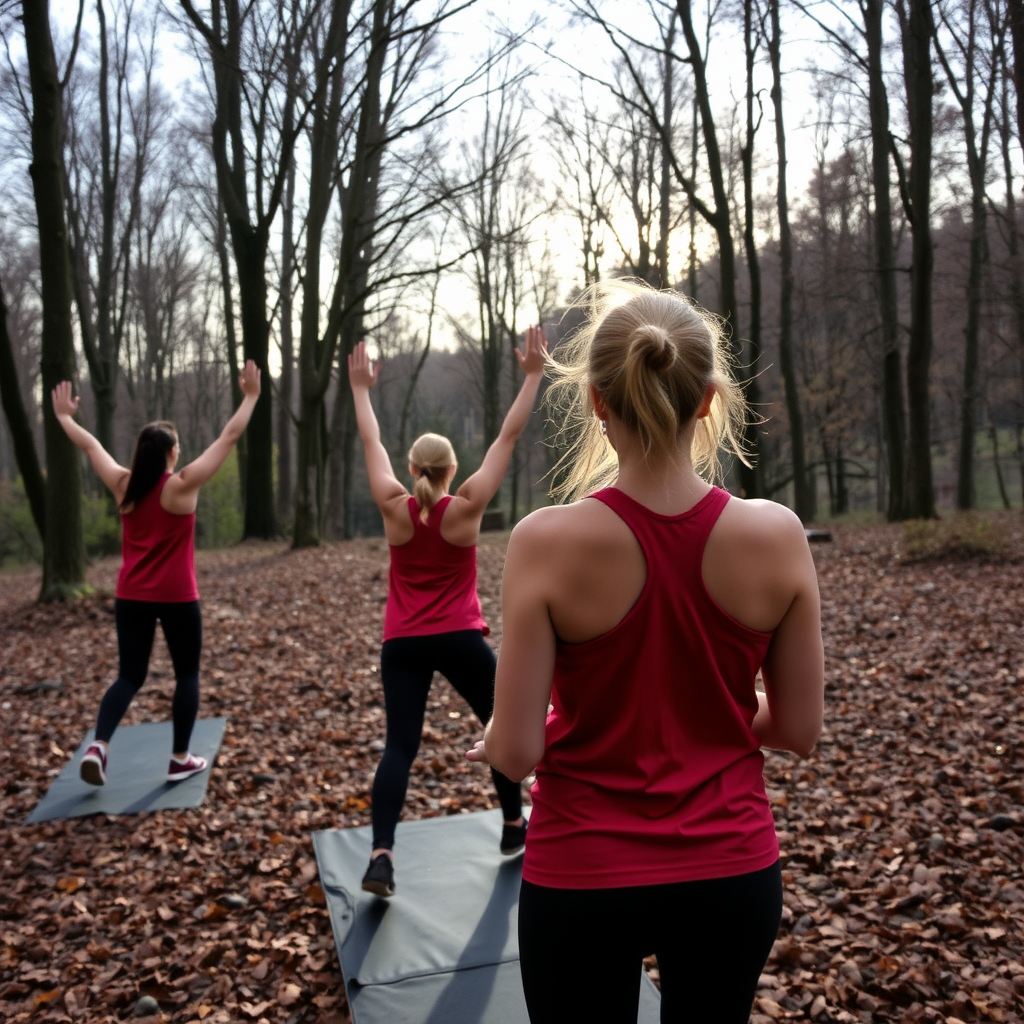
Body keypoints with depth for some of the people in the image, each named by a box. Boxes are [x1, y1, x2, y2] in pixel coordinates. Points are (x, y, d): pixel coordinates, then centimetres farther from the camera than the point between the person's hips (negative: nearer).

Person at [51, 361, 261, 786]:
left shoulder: (123, 485, 0)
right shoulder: (182, 485, -12)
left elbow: (90, 445, 16)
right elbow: (228, 437, -11)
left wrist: (65, 417, 32)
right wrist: (251, 396, -4)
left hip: (130, 596, 4)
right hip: (176, 597, -4)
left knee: (129, 675, 13)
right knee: (187, 674, 11)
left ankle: (98, 745, -5)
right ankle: (181, 759, 14)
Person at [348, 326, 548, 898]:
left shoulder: (394, 508, -3)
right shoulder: (467, 507, -8)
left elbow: (372, 444, 10)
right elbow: (509, 437, -7)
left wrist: (361, 389, 21)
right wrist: (534, 375, -2)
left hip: (401, 644, 2)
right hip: (460, 639, -2)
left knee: (400, 745, 1)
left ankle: (382, 855, -12)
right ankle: (515, 828, 28)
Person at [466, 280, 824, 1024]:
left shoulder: (549, 543, -20)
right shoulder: (777, 536, -13)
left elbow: (516, 752, -16)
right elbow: (800, 730, -4)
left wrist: (491, 740, 6)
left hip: (583, 877, -2)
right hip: (733, 873, 3)